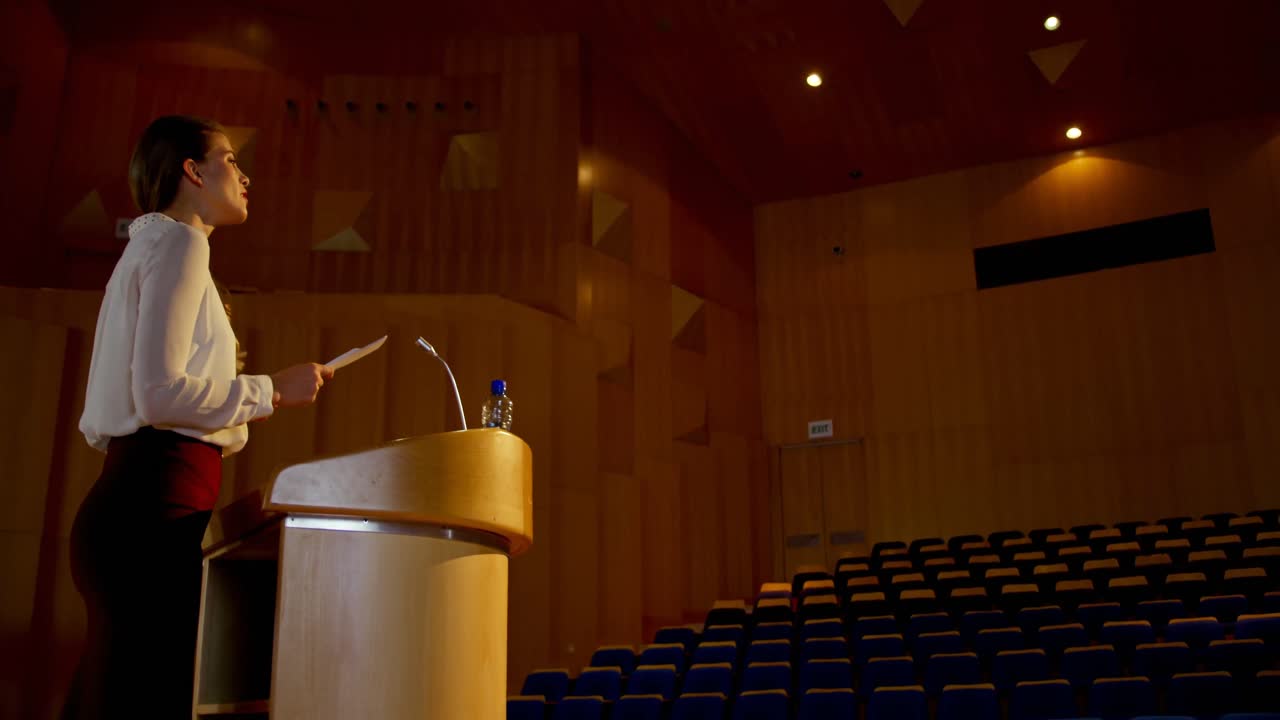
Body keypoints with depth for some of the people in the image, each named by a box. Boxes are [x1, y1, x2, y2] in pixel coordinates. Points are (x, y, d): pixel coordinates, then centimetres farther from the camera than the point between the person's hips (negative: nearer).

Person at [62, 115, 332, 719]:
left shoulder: (149, 246, 26)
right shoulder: (179, 242, -4)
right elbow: (159, 392, -16)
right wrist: (272, 390, -7)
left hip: (128, 501, 10)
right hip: (156, 505, -10)